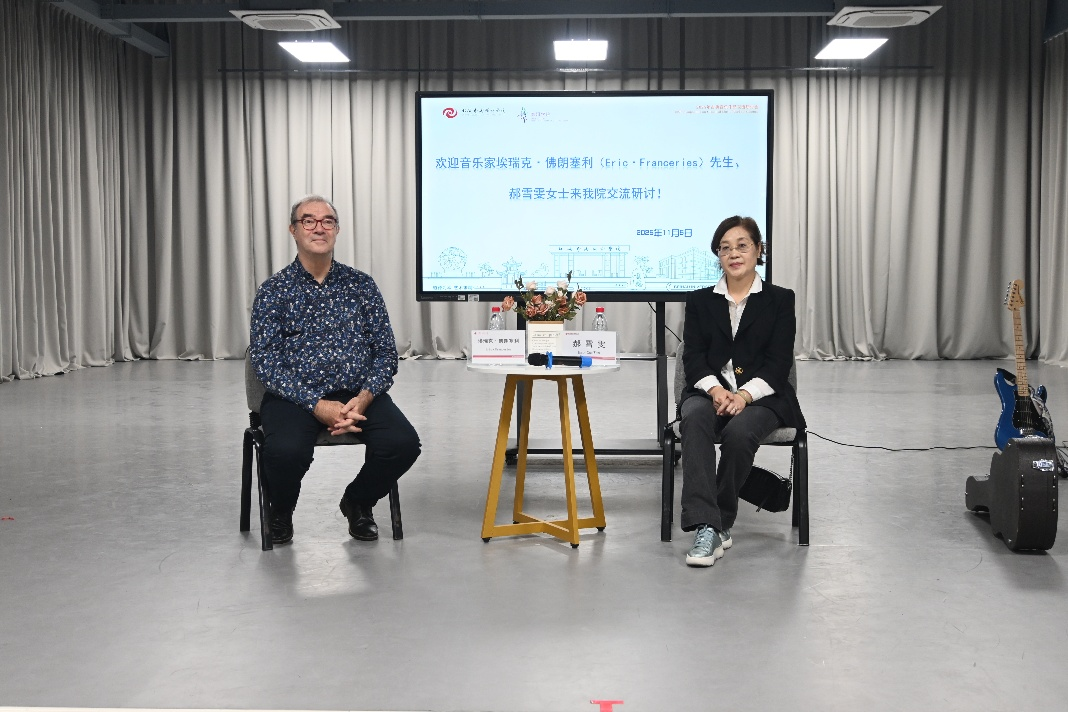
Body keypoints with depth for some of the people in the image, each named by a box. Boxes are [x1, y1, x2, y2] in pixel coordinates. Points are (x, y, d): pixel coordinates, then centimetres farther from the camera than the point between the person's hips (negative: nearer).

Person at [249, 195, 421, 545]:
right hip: (295, 396, -2)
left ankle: (358, 502, 10)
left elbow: (386, 351, 6)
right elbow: (264, 361, -6)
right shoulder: (274, 290, 4)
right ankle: (280, 512, 6)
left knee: (403, 443, -25)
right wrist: (317, 405, -18)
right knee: (286, 451, -33)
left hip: (358, 396, 2)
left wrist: (364, 397, -13)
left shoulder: (362, 285, 11)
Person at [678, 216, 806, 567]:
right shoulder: (700, 301, 15)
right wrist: (715, 389, -18)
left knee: (739, 431, -35)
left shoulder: (780, 300, 9)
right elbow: (693, 356, 3)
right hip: (710, 391, 2)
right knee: (695, 420, -34)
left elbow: (778, 362, -1)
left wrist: (744, 395, -19)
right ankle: (706, 527, -42)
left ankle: (720, 522, -15)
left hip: (761, 396, -1)